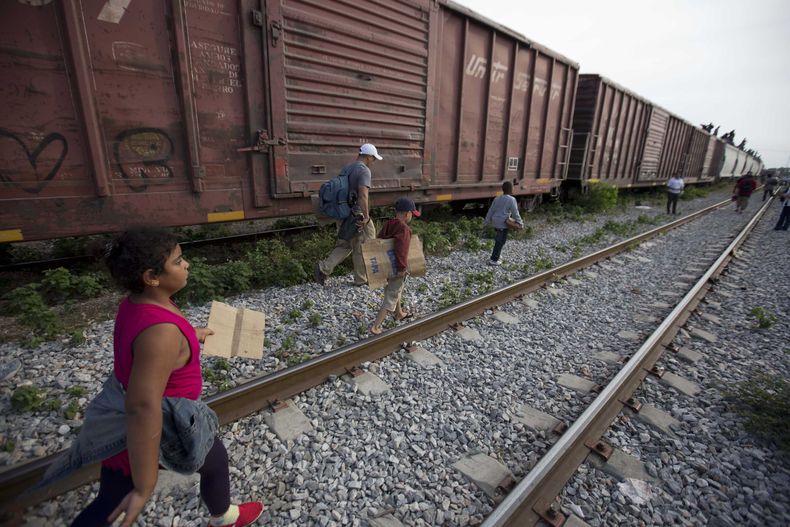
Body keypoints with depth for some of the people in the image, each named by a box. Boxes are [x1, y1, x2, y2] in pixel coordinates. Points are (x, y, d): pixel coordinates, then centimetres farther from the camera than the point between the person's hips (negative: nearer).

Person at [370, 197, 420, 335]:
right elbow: (401, 249, -36)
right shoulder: (404, 229, -24)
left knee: (395, 291, 28)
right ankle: (375, 327, 5)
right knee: (391, 298, 3)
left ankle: (399, 314, 50)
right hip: (397, 269, -9)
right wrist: (402, 267, -28)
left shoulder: (388, 225, 1)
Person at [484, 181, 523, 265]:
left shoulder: (497, 198, 5)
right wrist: (520, 222, -2)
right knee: (500, 242, 2)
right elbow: (515, 213, -12)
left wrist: (486, 222, 15)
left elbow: (491, 211, 8)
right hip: (503, 223, -7)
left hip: (495, 221, 7)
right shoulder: (511, 199, -12)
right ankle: (493, 260, 5)